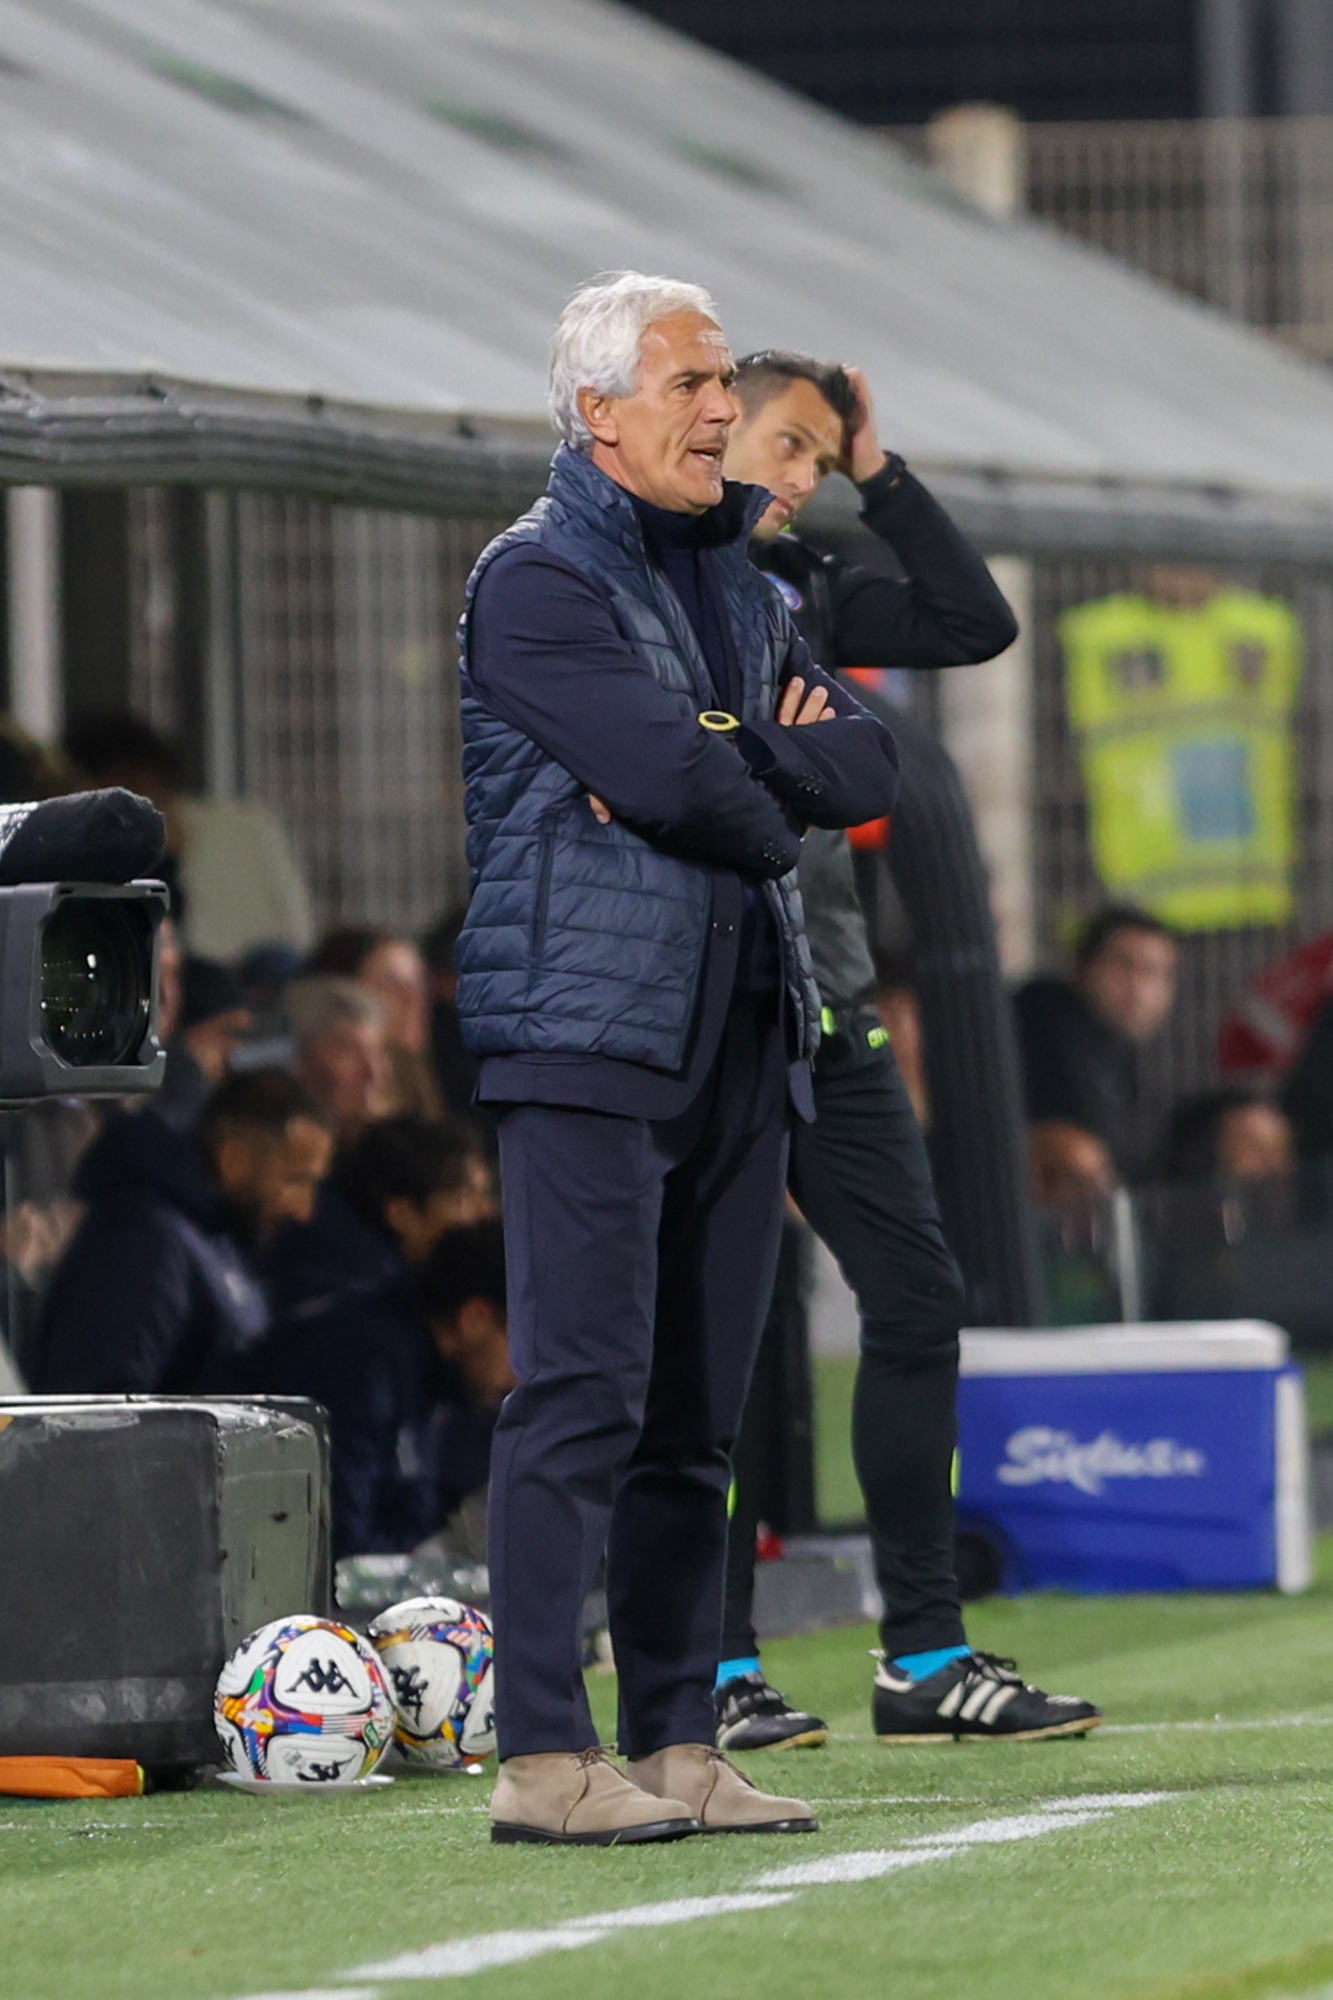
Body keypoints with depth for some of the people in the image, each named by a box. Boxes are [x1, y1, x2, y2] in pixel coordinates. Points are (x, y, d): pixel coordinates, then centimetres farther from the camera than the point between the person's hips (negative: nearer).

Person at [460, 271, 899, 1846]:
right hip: (587, 1030, -8)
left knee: (697, 1408, 7)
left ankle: (675, 1743, 10)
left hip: (738, 1035, 8)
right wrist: (772, 805, 1)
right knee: (584, 1390, -11)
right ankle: (542, 1759, -12)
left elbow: (870, 769, 7)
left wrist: (732, 762, -8)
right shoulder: (537, 578, -5)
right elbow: (672, 777, -18)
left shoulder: (738, 582, 20)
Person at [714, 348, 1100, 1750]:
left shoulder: (800, 587, 16)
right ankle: (716, 1673, 3)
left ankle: (925, 1660, 9)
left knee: (917, 1302, 4)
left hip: (825, 1008, 7)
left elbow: (977, 625, 13)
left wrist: (882, 477, 8)